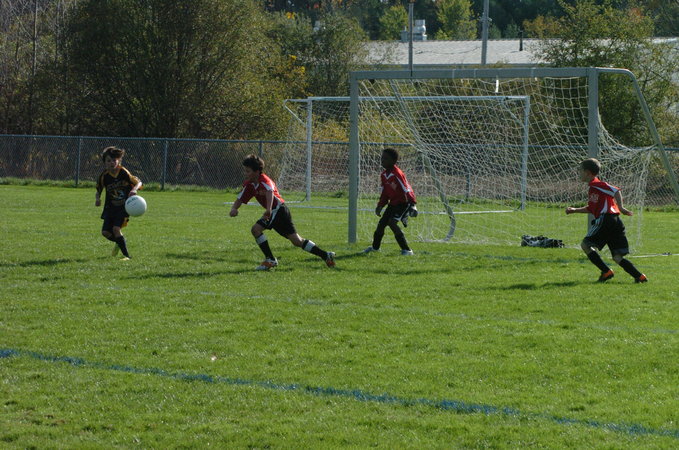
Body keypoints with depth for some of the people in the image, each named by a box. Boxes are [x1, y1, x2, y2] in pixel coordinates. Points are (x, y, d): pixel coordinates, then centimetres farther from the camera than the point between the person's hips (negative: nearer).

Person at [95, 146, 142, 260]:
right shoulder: (104, 176, -5)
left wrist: (134, 189, -32)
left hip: (124, 207, -4)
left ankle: (126, 255, -10)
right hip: (111, 207, 4)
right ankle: (118, 242, 31)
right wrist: (97, 199, -13)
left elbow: (138, 182, -10)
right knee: (105, 232, -4)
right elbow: (98, 190, 8)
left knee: (116, 228, -20)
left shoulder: (123, 172, -13)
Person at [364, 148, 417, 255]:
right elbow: (385, 192, 16)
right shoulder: (384, 175, 6)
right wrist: (380, 205, 9)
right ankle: (375, 247, 35)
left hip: (403, 202, -9)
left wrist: (412, 204, -26)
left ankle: (406, 250, -17)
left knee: (392, 222, -22)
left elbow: (406, 189, -23)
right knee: (382, 222, 12)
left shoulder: (397, 174, -22)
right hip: (393, 203, 9)